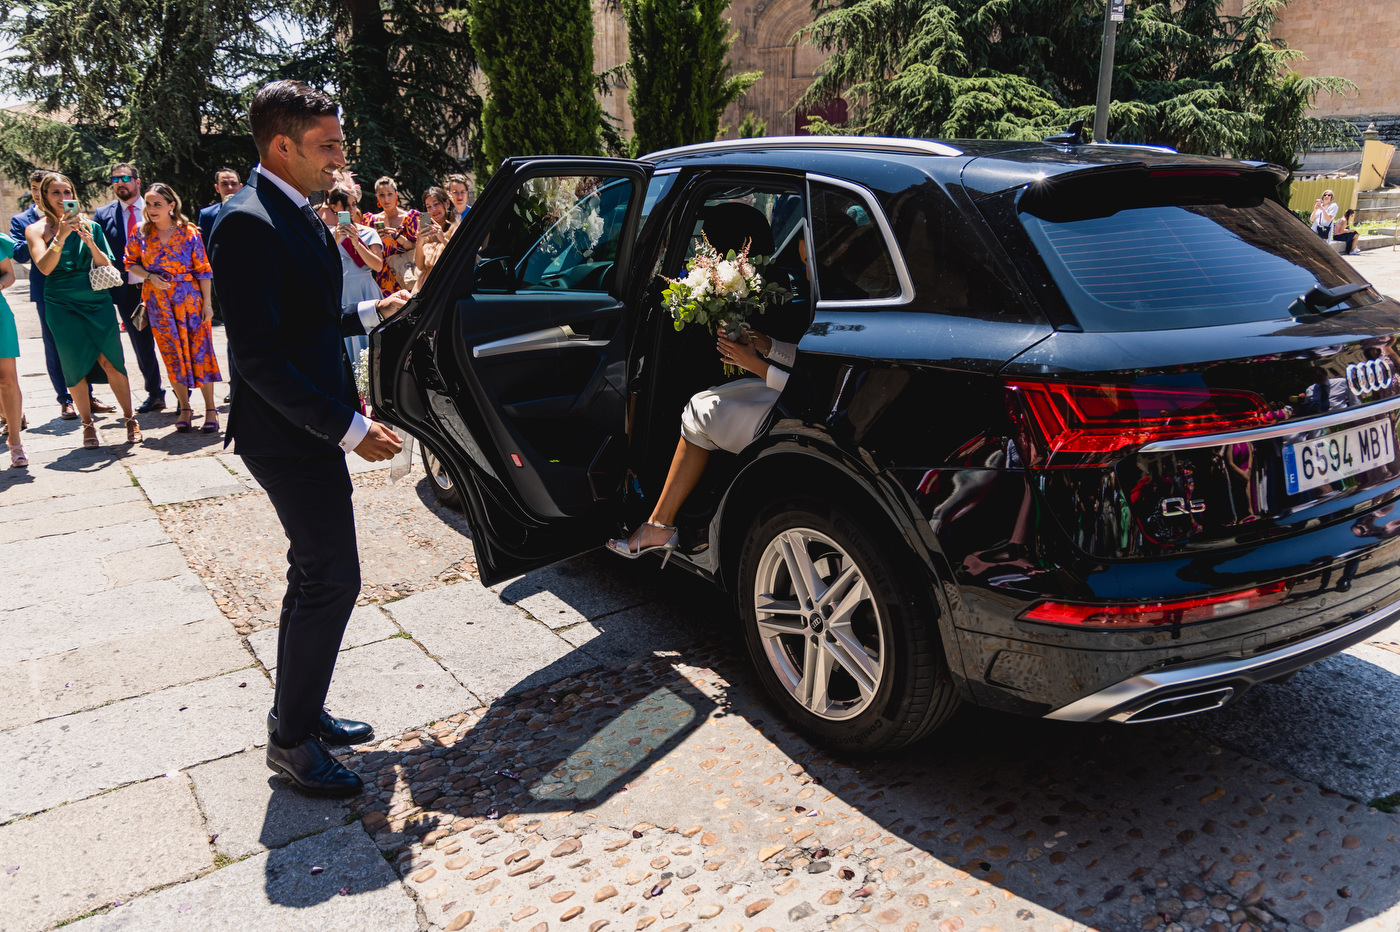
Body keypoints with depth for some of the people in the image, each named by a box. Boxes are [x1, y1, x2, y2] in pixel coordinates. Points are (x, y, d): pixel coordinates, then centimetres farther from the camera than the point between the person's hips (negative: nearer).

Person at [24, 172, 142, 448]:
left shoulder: (90, 226, 8)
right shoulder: (36, 229, 3)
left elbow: (107, 265, 3)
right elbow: (44, 267, -12)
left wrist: (90, 241, -14)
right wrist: (61, 235, -22)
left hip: (96, 300, 1)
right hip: (61, 305, -1)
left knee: (110, 361, -4)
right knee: (75, 366, 2)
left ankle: (130, 419, 5)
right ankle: (87, 424, 12)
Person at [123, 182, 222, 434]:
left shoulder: (189, 232, -4)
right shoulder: (140, 232, 2)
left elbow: (202, 270, -3)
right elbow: (130, 263, 10)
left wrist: (207, 303, -5)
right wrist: (150, 276, -9)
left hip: (189, 297, -2)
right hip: (158, 299, 2)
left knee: (199, 350, -3)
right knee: (172, 354, 5)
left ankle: (210, 410, 3)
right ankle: (185, 409, 15)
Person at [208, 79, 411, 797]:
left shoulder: (298, 215, 11)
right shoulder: (248, 224, -20)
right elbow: (259, 355, -25)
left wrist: (373, 312, 18)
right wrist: (349, 430, -25)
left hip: (312, 429, 10)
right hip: (288, 434, -10)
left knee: (315, 577, 17)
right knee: (332, 580, -4)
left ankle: (300, 713, 33)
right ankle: (292, 740, 12)